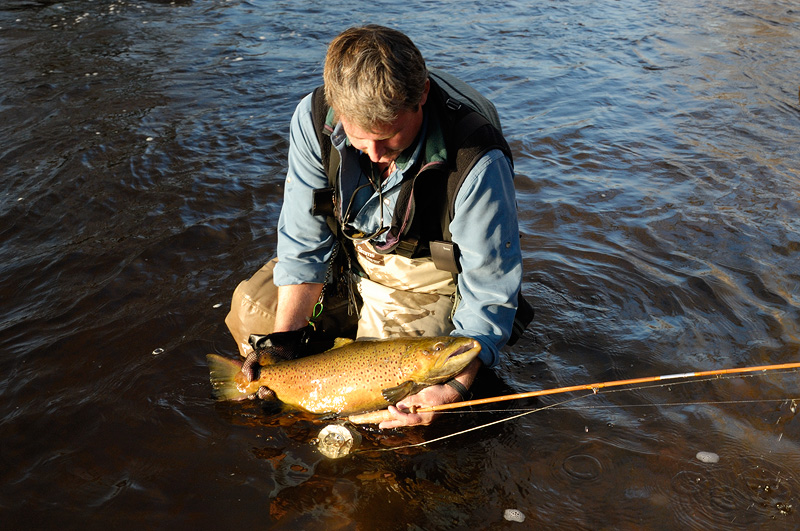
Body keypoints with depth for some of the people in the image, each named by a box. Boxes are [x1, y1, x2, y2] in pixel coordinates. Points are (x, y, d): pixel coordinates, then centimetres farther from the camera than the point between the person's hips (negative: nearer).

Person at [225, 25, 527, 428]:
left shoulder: (478, 164, -38)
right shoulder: (314, 117, -25)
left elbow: (491, 292, -27)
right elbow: (305, 241, -14)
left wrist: (456, 385, -38)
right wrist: (284, 339, -15)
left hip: (428, 279, -4)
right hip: (350, 255, 5)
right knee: (251, 309, 8)